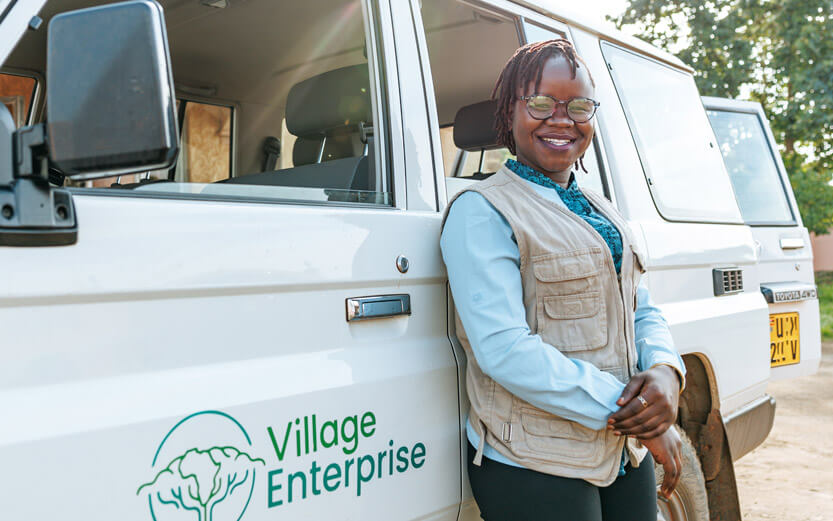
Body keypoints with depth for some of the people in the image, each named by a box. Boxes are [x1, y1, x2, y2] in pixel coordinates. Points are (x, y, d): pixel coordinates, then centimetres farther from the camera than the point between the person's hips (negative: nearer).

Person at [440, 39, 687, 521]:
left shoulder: (602, 211, 13)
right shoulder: (482, 211, -11)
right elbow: (503, 349, -21)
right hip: (534, 468, -7)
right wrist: (629, 412, -19)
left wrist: (665, 372, -9)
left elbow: (644, 312, 14)